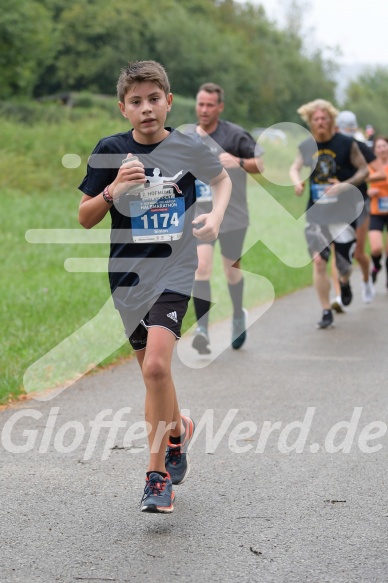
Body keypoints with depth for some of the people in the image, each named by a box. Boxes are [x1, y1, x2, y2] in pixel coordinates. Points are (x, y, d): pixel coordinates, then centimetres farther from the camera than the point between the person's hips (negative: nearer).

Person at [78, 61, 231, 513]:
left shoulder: (189, 149, -4)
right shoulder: (110, 151, -4)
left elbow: (221, 179, 18)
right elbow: (85, 218, 0)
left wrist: (216, 214, -1)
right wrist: (114, 190, -17)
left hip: (174, 270, -2)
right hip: (127, 272, 3)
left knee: (156, 365, -19)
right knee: (151, 370, 14)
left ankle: (158, 474, -8)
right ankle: (177, 428, 46)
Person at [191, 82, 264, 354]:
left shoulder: (234, 135, -7)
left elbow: (264, 163, -9)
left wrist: (238, 162, -24)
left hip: (232, 215, -2)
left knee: (232, 269, 11)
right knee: (202, 267, -15)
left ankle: (239, 316, 39)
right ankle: (203, 331, -19)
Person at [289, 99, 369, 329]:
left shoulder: (347, 144, -7)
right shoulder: (307, 147, 3)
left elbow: (364, 170, -2)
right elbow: (295, 169, 15)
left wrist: (345, 185, -19)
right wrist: (297, 181, -8)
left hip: (343, 212, -2)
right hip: (316, 212, 2)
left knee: (344, 264, 2)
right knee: (319, 261, -7)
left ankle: (345, 283, 41)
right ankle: (326, 312, 3)